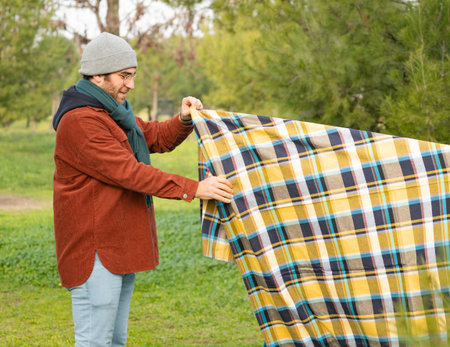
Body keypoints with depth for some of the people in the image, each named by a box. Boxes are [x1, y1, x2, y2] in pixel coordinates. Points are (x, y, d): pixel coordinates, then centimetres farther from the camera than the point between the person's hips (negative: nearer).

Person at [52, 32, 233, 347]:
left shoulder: (113, 112, 16)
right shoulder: (80, 121, -18)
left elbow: (158, 138, 21)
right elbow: (128, 172, -24)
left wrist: (184, 120, -2)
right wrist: (194, 188, -26)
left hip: (120, 246, 10)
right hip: (95, 249, -10)